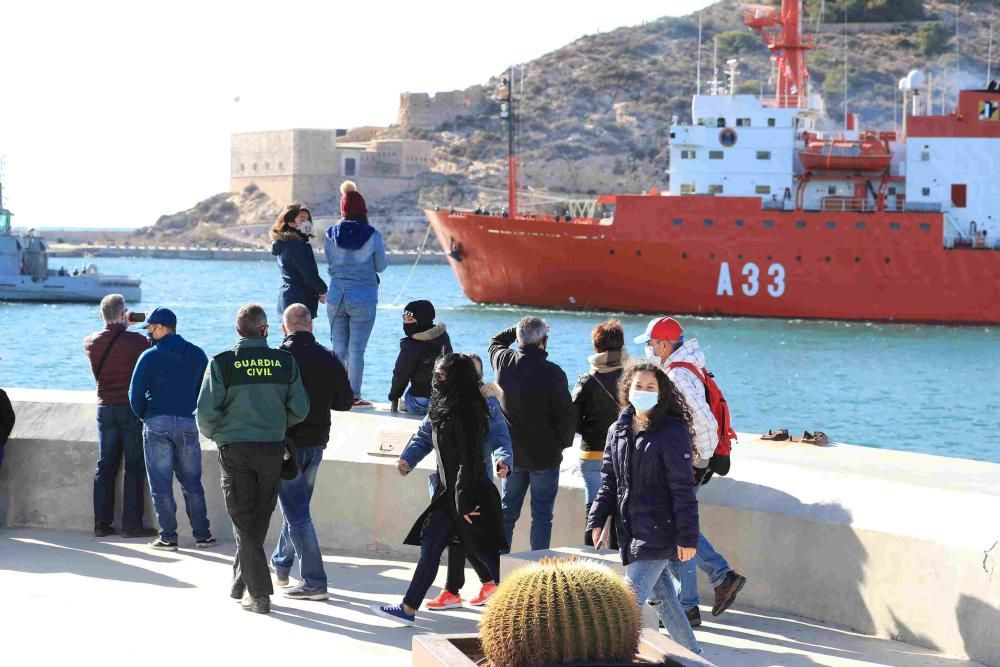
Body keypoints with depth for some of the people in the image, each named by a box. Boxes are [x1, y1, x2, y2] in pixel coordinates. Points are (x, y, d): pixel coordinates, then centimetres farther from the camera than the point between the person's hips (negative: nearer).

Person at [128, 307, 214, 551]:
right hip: (188, 424, 3)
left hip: (157, 424, -3)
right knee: (192, 482, 11)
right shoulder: (197, 355, 4)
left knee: (161, 484, 3)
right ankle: (202, 534, 10)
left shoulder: (150, 356, -7)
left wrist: (143, 415, 9)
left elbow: (136, 393, -7)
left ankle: (168, 537, 2)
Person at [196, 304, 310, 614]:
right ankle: (240, 582, 29)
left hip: (234, 449, -2)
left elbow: (206, 410, -12)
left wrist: (214, 434, 8)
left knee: (243, 521, 5)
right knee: (260, 519, 17)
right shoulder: (285, 361, -4)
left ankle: (259, 593, -1)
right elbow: (300, 408, -1)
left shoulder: (223, 363, -10)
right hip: (272, 448, 2)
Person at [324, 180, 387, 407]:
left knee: (338, 349, 10)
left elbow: (330, 261, 8)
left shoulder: (331, 234, -1)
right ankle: (354, 396, 2)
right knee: (356, 350, 0)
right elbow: (381, 266, 0)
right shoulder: (373, 235, -9)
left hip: (336, 298, 3)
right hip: (363, 299, -3)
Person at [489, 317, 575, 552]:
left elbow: (495, 342, 21)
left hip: (512, 453, 5)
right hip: (545, 455, -5)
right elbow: (566, 414, -14)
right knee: (541, 516, 0)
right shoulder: (552, 373, -19)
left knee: (507, 511, 15)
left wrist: (520, 329, 20)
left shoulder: (504, 362, -4)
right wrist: (564, 442, 2)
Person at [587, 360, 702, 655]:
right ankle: (691, 653, 27)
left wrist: (687, 538, -14)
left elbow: (683, 489, -12)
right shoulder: (618, 430, 9)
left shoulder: (672, 432, -10)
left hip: (658, 531, -7)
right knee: (661, 595, 15)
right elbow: (609, 481, 17)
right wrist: (597, 520, 9)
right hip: (630, 530, 7)